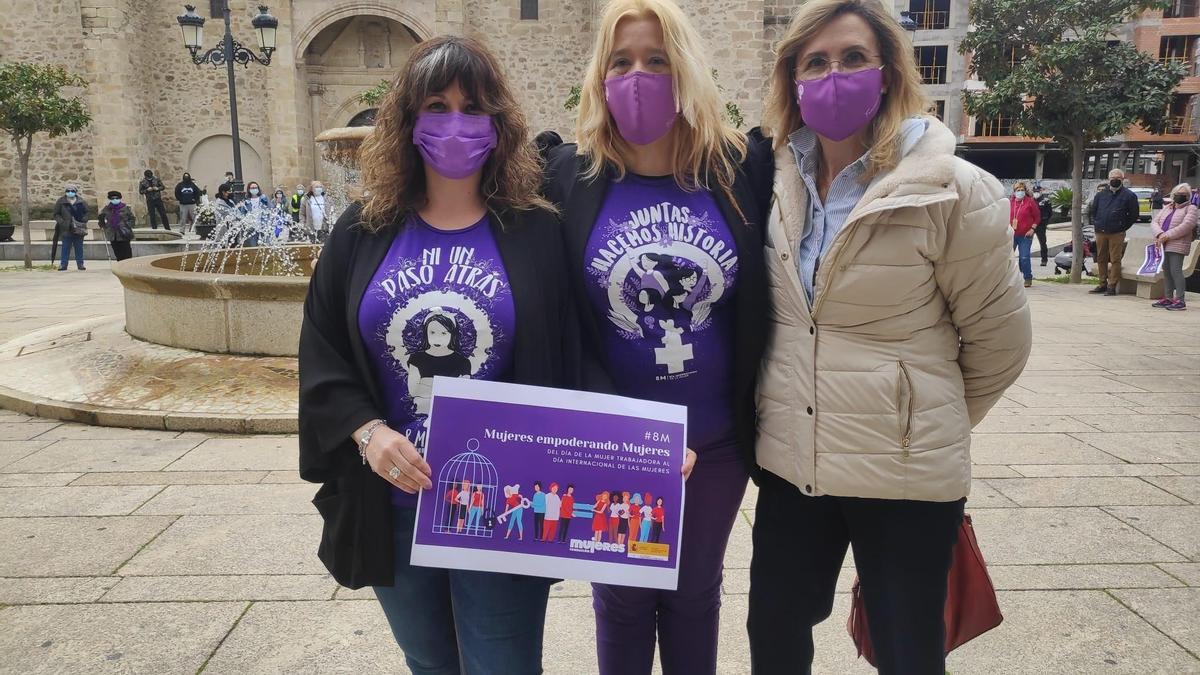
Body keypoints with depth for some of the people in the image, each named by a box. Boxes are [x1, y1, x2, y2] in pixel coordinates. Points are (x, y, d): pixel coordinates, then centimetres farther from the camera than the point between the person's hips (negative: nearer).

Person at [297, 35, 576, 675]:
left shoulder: (536, 233, -3)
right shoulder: (362, 233, 3)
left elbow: (567, 365, -2)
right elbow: (321, 355, 4)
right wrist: (367, 431, -12)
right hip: (392, 506, 3)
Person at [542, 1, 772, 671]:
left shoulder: (745, 170, -6)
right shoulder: (571, 177, -8)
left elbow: (767, 301, 3)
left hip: (718, 441, 1)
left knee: (695, 592, 21)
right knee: (621, 595, 18)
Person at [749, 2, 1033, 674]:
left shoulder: (953, 190, -12)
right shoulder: (781, 185, 3)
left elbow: (1000, 337, -3)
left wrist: (929, 418, 9)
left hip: (907, 473, -4)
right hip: (790, 462, 5)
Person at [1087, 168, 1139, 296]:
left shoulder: (1129, 195, 0)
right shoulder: (1101, 194, 12)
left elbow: (1133, 215, 3)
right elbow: (1092, 211, 21)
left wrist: (1123, 227, 0)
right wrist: (1096, 223, 12)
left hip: (1117, 234, -4)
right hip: (1100, 232, 5)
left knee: (1115, 260, -5)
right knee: (1101, 259, 9)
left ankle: (1112, 286, -3)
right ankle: (1103, 284, 17)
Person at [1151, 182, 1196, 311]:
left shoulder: (1191, 208, 2)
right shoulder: (1167, 208, 20)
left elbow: (1186, 225, -14)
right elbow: (1155, 222, 8)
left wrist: (1167, 235, -19)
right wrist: (1159, 234, -13)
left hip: (1177, 245, -6)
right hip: (1163, 245, 6)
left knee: (1176, 271, -13)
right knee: (1166, 271, 10)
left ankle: (1180, 300, -11)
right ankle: (1168, 298, 17)